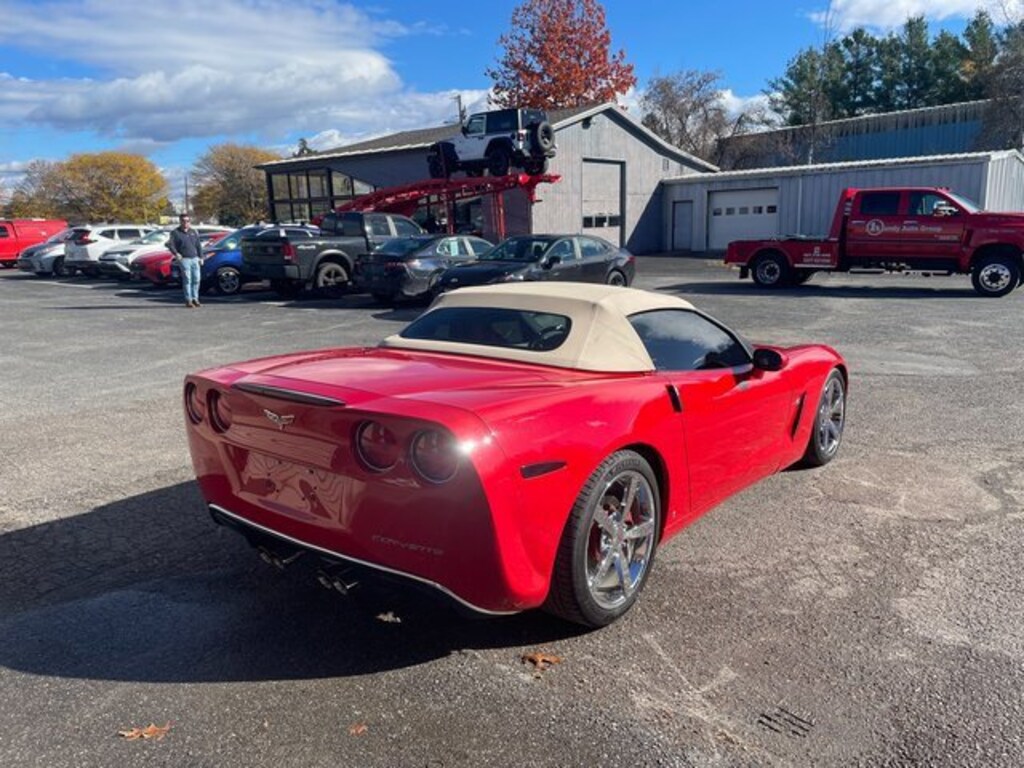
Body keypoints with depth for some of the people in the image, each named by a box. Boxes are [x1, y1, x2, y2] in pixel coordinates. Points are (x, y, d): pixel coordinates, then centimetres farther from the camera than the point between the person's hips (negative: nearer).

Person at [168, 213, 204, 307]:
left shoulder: (194, 232, 16)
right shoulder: (175, 232, 2)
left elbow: (198, 246, 19)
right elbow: (170, 245, -5)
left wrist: (201, 257, 11)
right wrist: (176, 253, -23)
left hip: (195, 259, 5)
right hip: (184, 259, -5)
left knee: (196, 279, 2)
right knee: (187, 279, -9)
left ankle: (195, 299, 13)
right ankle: (188, 300, -6)